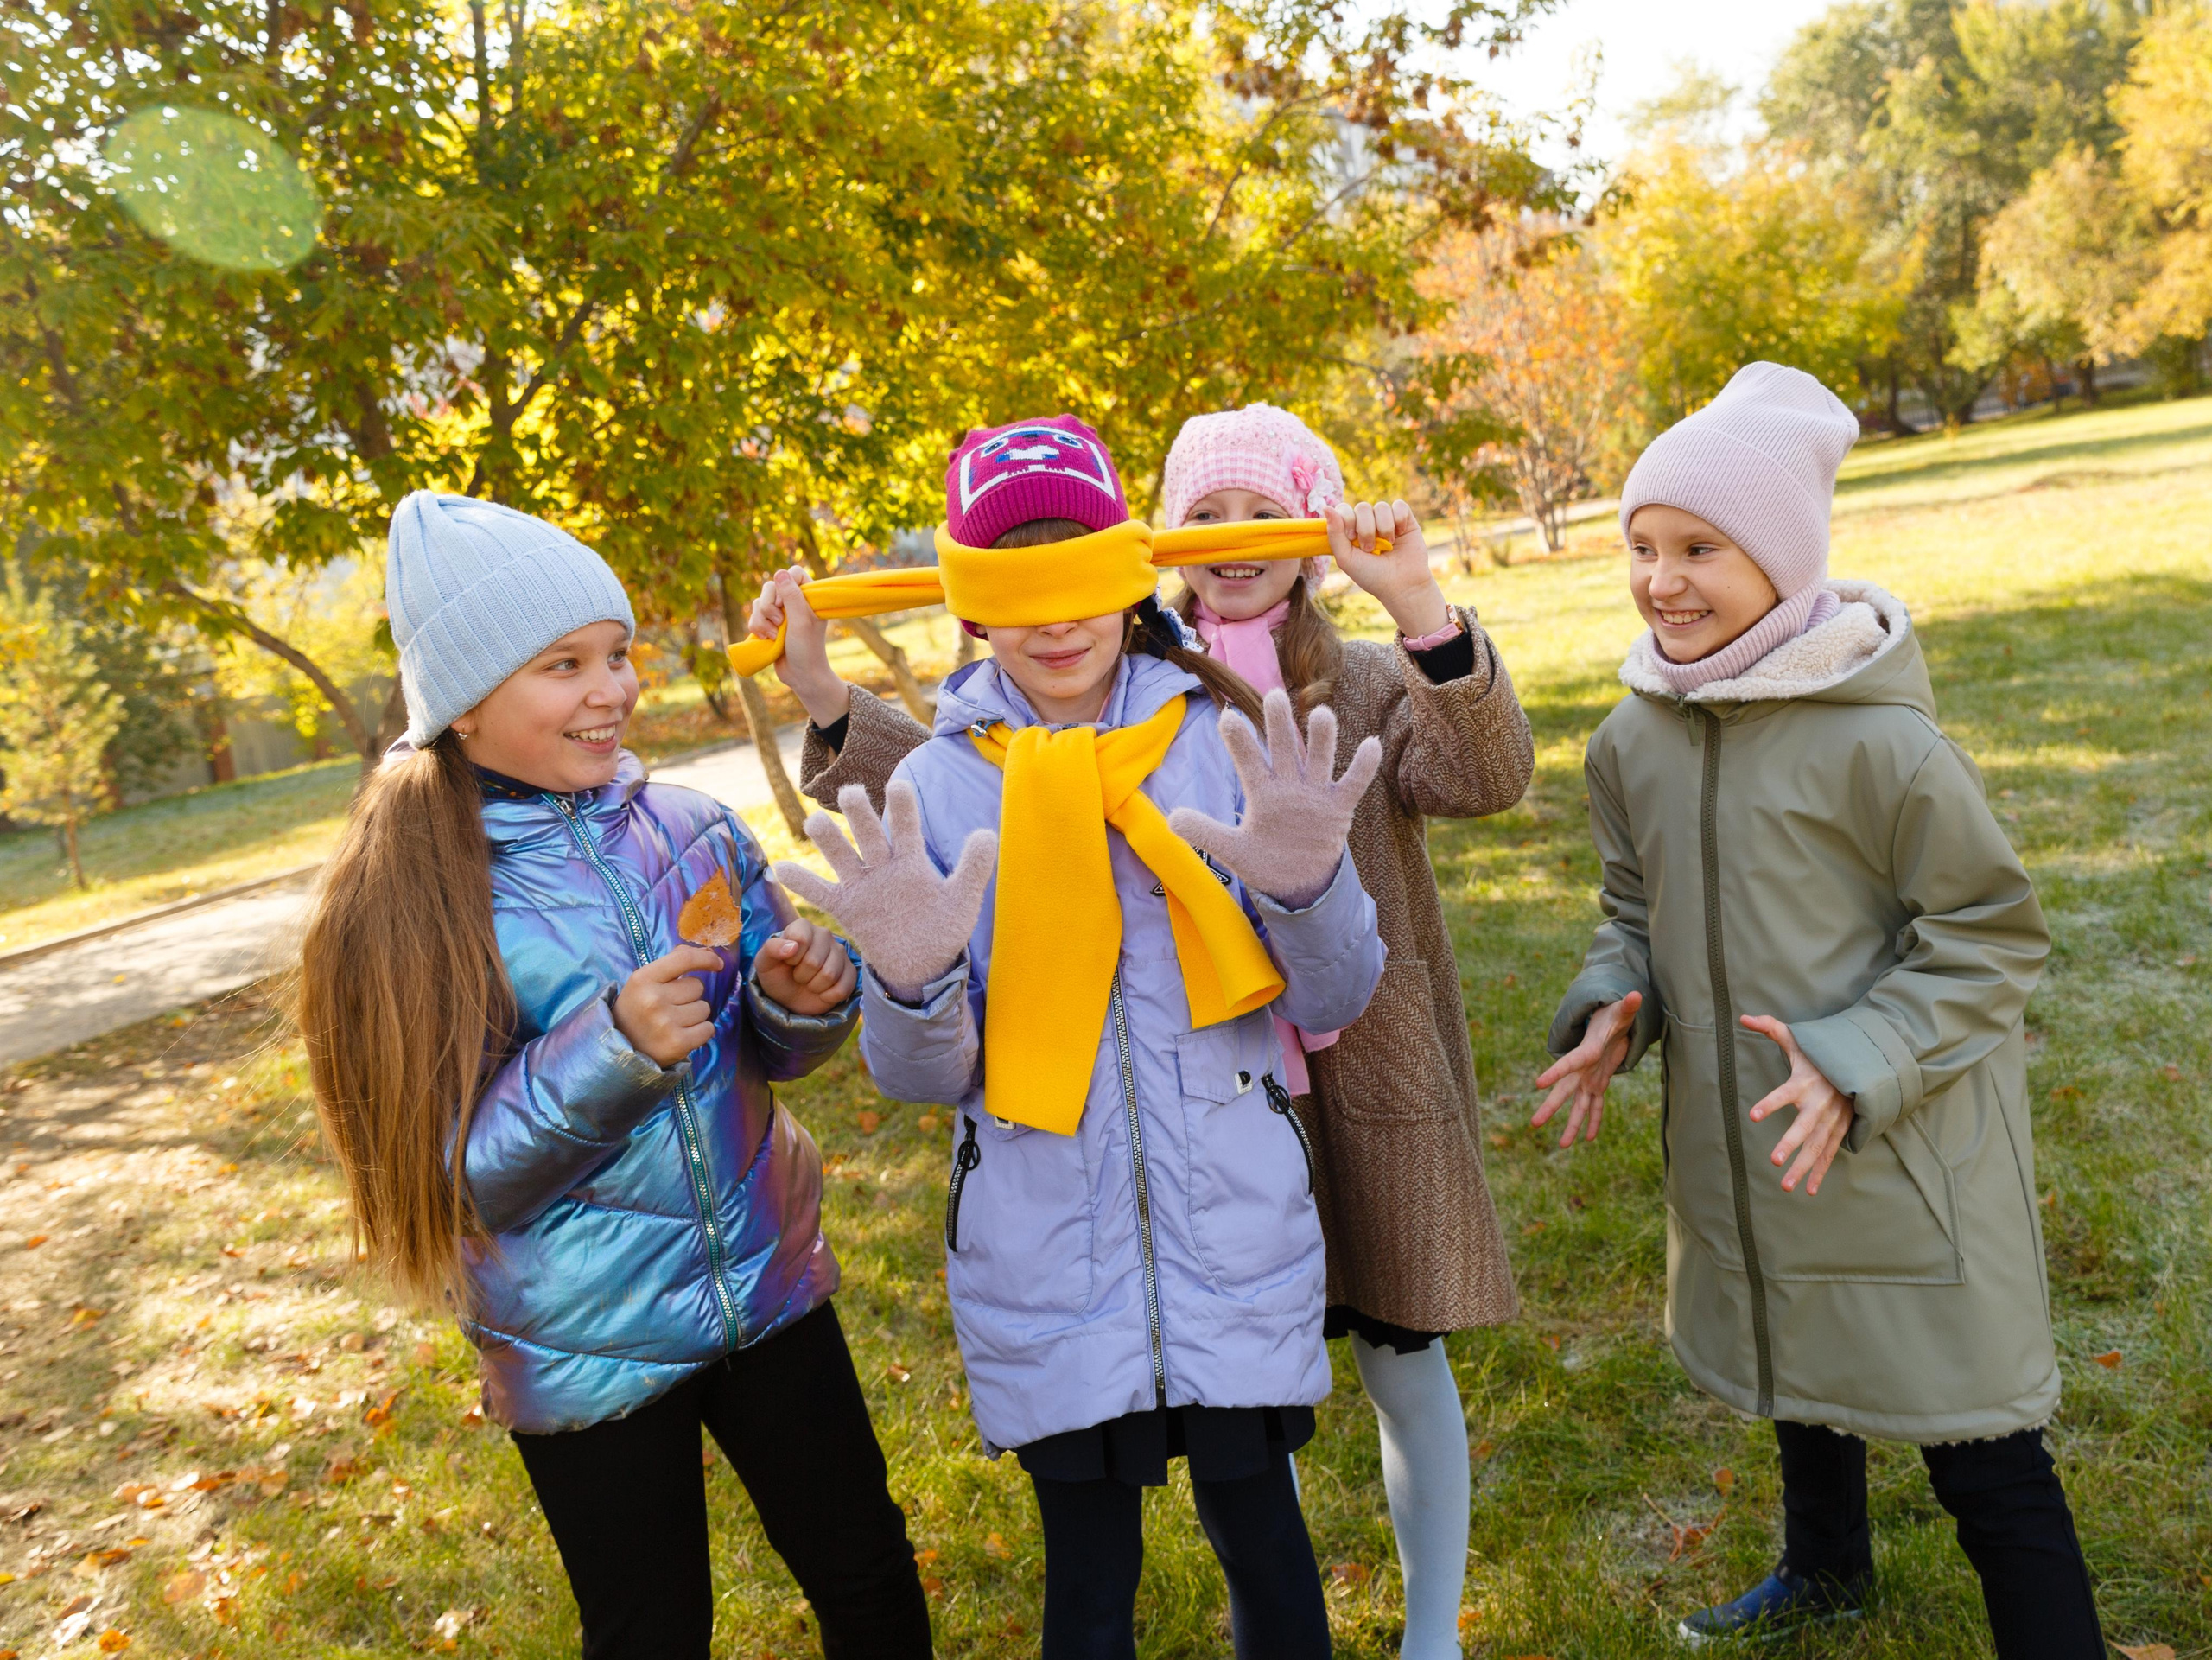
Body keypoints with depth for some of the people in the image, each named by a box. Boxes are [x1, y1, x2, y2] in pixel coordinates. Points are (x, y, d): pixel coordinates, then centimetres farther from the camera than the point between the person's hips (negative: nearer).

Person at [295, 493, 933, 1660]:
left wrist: (800, 1001, -17)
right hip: (585, 1347, -3)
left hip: (769, 1287, 3)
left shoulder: (688, 832, -6)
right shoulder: (403, 903, -15)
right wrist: (609, 1049, -30)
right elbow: (461, 1171, -14)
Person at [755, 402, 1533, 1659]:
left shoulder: (1374, 686, -4)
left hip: (1362, 1082, -1)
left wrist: (1425, 608, -37)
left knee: (1404, 1362, 14)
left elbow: (1490, 777, -22)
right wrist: (825, 695, -13)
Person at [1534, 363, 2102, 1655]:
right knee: (1794, 1368, 28)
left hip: (1902, 1154, -7)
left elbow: (1992, 935, -14)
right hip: (1739, 1143, 7)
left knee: (1980, 1452, 4)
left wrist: (1857, 1064, -25)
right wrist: (1615, 1010, -9)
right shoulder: (1633, 742, -3)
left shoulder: (1879, 742, -23)